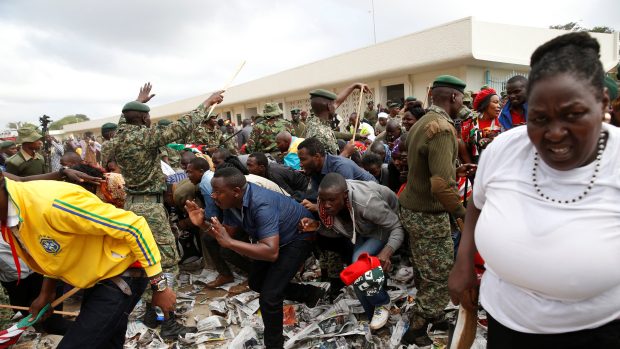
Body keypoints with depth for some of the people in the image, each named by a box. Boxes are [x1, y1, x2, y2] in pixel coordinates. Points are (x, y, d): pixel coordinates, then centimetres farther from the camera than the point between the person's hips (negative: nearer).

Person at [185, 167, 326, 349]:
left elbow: (271, 252, -44)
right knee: (256, 283, 18)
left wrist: (229, 243, -46)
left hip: (297, 237, -9)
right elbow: (227, 233, -2)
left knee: (269, 295, -16)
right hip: (274, 238, 9)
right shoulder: (233, 201, -13)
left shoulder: (261, 205, -39)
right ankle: (310, 293, 32)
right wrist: (202, 224, -18)